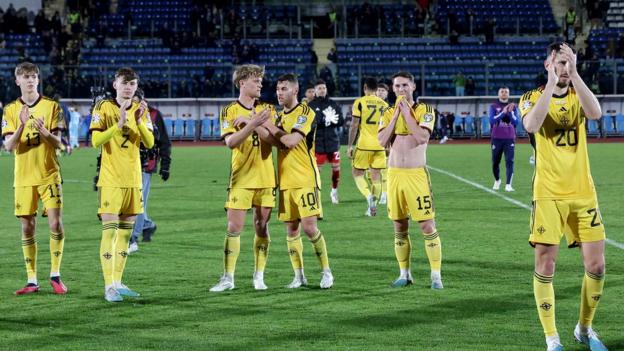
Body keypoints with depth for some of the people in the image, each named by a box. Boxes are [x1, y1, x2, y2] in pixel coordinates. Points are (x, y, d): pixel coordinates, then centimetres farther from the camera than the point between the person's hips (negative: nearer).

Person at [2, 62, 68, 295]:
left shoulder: (51, 106, 1)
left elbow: (58, 144, -2)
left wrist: (44, 131, -22)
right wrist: (22, 125, -21)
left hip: (49, 175, -1)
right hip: (23, 177, 1)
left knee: (55, 223, -11)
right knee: (27, 227, 3)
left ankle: (55, 275, 1)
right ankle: (32, 281, 9)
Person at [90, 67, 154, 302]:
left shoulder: (140, 110, 10)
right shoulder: (104, 107, -5)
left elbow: (150, 143, 1)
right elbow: (96, 141, -15)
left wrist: (139, 121, -14)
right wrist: (119, 124, -25)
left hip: (133, 180, 6)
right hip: (110, 180, -6)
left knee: (125, 232, 9)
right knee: (110, 230, -11)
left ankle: (118, 282, 17)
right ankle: (109, 286, -12)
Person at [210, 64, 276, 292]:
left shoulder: (266, 109, 8)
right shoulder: (229, 111, -1)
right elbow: (230, 142, -15)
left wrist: (252, 122, -17)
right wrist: (253, 124, -27)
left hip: (266, 178, 3)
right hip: (241, 179, -3)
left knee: (262, 227, 5)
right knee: (234, 228, -6)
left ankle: (259, 276, 12)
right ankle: (228, 278, -1)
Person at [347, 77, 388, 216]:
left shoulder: (360, 102, -4)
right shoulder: (384, 104, 8)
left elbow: (354, 125, -7)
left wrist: (350, 145, -2)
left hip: (364, 145, -4)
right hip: (380, 146, 4)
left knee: (357, 173, 7)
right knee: (376, 176, 8)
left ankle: (369, 196, -16)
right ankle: (372, 207, 7)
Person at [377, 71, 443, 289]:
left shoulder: (424, 111, -1)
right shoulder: (388, 114, 10)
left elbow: (423, 137, -18)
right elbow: (382, 141, -5)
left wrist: (406, 112, -13)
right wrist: (396, 114, -7)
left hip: (417, 174, -4)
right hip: (394, 174, 4)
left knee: (427, 226, -7)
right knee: (399, 227, 8)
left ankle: (436, 275, -3)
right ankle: (405, 274, 17)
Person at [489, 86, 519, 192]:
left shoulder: (513, 107, 8)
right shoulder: (493, 107, 4)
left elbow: (516, 122, -2)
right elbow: (492, 120, -11)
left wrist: (510, 112, -16)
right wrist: (503, 112, -21)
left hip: (509, 138, 0)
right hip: (497, 138, 0)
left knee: (509, 161, -11)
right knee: (495, 162, 7)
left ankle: (508, 185, -13)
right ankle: (497, 180, 32)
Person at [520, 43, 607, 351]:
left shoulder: (577, 97, 8)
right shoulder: (533, 98, 1)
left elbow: (595, 113, -16)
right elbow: (531, 124, -22)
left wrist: (574, 74, -23)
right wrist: (552, 82, -23)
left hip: (583, 194, 3)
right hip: (548, 195, -3)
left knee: (596, 266, 1)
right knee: (545, 266, -6)